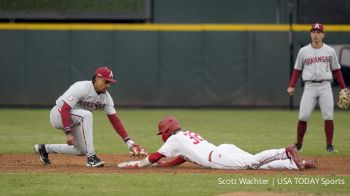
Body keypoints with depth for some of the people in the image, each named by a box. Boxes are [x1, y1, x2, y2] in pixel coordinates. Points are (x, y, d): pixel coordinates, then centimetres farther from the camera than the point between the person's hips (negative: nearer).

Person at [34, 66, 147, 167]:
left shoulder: (106, 96, -7)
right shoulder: (81, 88, -29)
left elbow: (114, 120, -8)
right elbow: (64, 109, -33)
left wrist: (129, 142, -16)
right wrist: (68, 133, -40)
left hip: (74, 119, 8)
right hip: (58, 114, -8)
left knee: (82, 150, 6)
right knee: (86, 115, -34)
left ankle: (45, 149, 25)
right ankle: (91, 157, -31)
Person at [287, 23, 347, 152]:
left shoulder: (330, 51, 7)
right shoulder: (303, 51, 7)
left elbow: (336, 70, 10)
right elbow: (297, 69, 10)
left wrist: (343, 88, 4)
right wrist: (291, 86, -2)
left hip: (325, 87, 0)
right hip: (309, 87, 0)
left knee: (328, 117, -6)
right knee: (303, 117, -6)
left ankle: (329, 146, 1)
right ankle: (298, 145, 6)